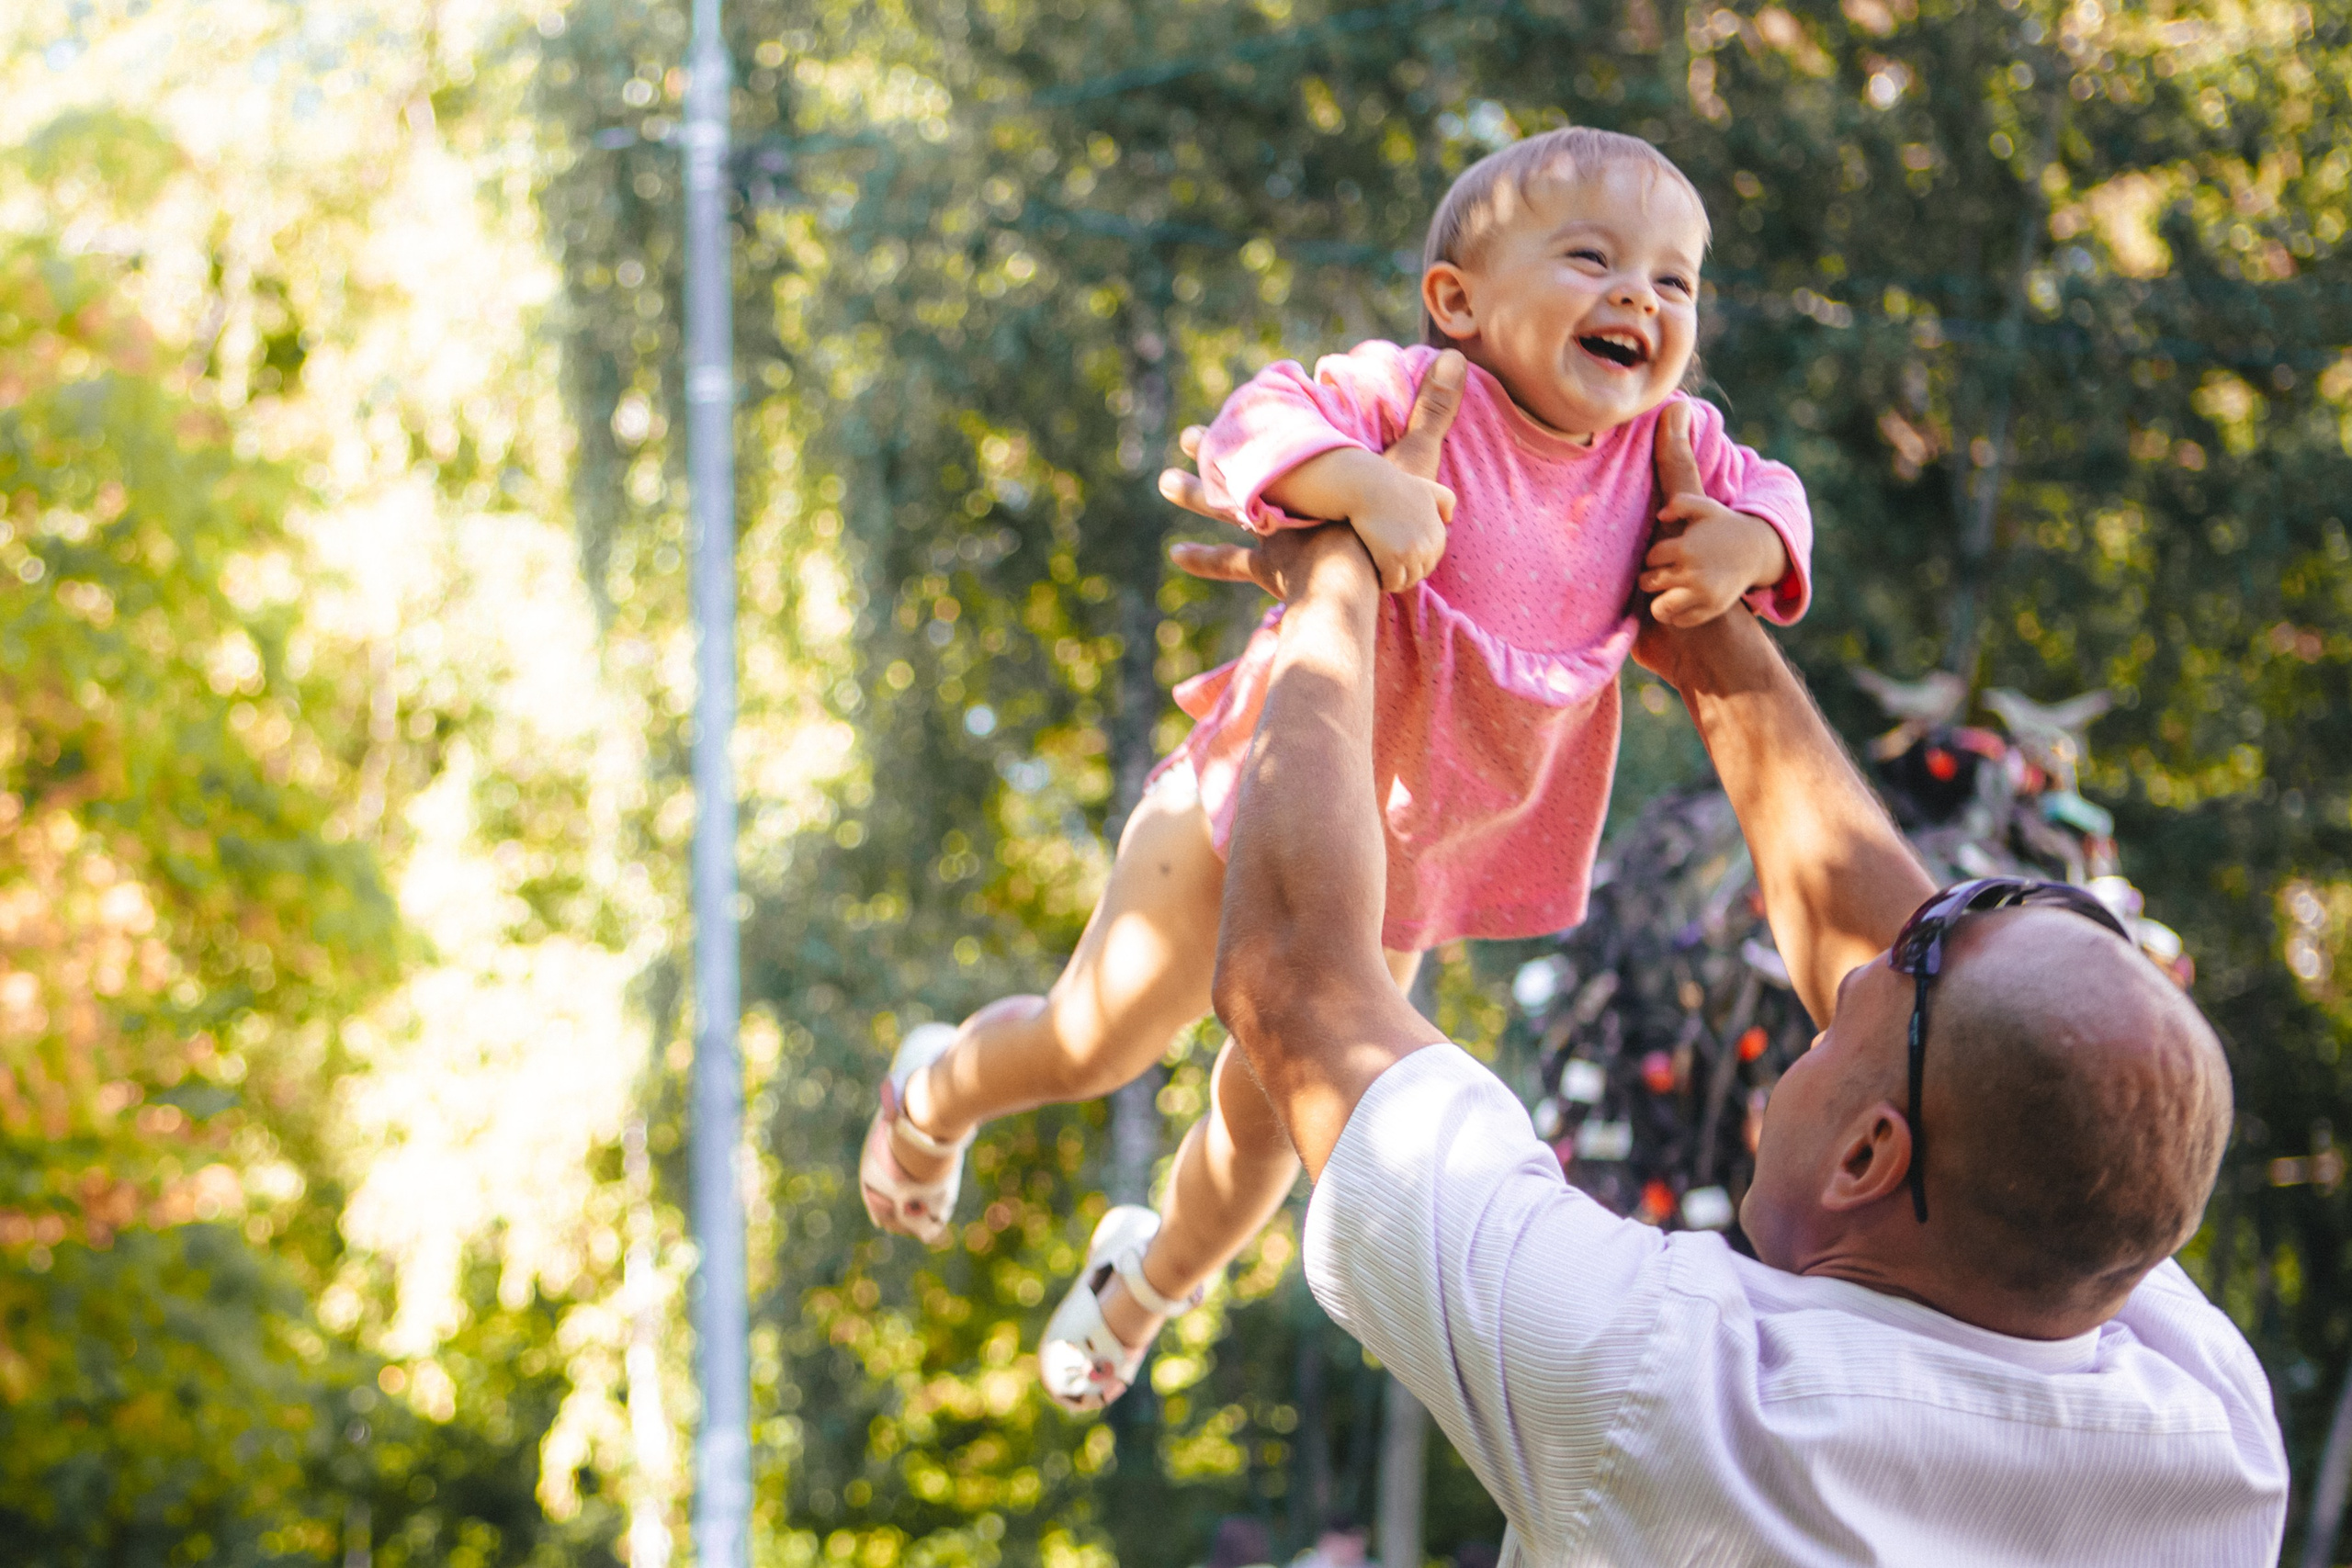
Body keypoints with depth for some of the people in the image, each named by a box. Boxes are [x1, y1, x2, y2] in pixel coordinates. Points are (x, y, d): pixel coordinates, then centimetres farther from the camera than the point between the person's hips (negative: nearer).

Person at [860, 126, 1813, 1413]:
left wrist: (1747, 543, -16)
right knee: (1094, 1043, 3)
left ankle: (1154, 1269, 51)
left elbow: (1765, 488, 7)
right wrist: (1360, 485, -50)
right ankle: (937, 1096, 39)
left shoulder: (1666, 445, -9)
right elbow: (1255, 424, -32)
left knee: (1274, 1114, 20)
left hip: (1406, 865, 5)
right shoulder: (1417, 400, -25)